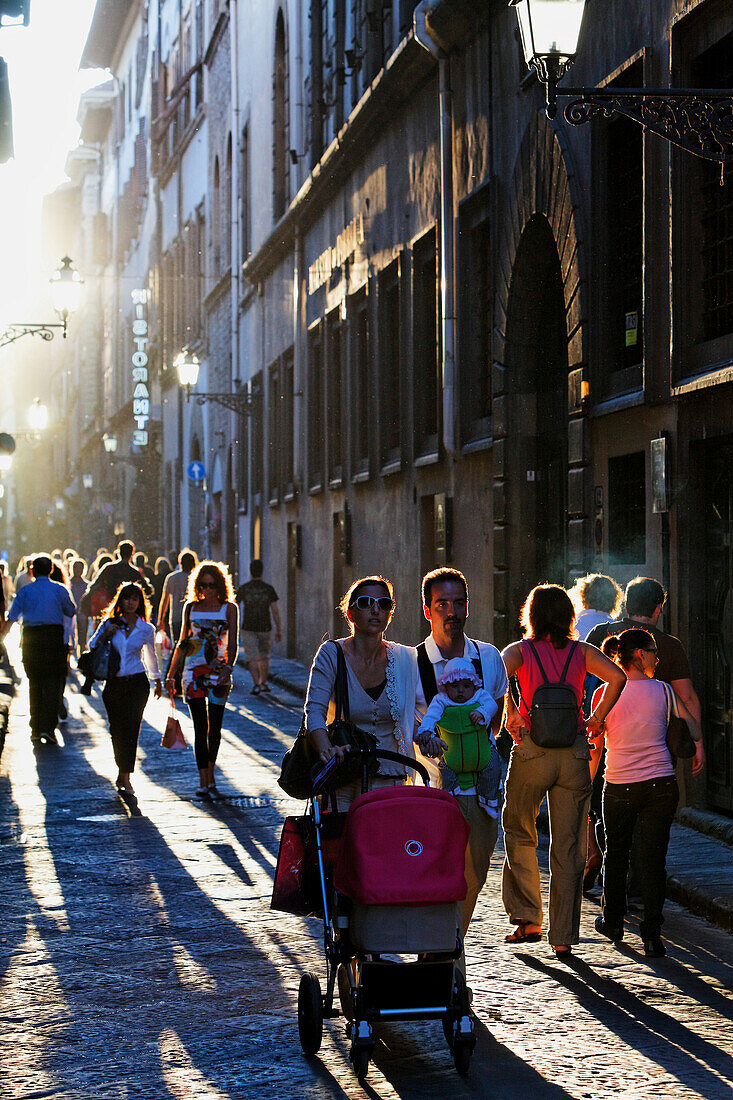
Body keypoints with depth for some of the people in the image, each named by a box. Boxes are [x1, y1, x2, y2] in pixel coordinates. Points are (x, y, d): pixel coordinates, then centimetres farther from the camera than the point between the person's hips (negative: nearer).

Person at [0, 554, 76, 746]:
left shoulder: (25, 591, 4)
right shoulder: (59, 589, 2)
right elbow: (72, 611, 14)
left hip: (31, 639, 2)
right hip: (54, 635, -2)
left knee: (34, 684, 12)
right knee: (52, 683, 0)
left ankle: (36, 730, 14)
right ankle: (47, 728, -14)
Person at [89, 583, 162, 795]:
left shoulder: (146, 629, 4)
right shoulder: (109, 624, 4)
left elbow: (151, 656, 19)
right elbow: (92, 647, 4)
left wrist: (157, 680, 27)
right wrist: (105, 634, -12)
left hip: (137, 683, -1)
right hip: (113, 682, 1)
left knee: (131, 729, -9)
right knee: (117, 730, 3)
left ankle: (125, 777, -8)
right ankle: (123, 772, 21)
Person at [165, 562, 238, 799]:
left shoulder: (229, 608, 4)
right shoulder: (191, 608, 11)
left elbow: (233, 644, -1)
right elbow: (182, 643, 17)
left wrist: (228, 669, -17)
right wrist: (171, 674, 15)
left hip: (218, 671, -1)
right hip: (194, 670, 1)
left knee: (214, 728, 1)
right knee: (200, 728, -5)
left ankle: (210, 776, 19)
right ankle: (204, 782, -6)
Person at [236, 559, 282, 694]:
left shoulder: (243, 589, -4)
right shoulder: (269, 589, -3)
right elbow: (275, 610, -4)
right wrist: (279, 630, 2)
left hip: (248, 628, -1)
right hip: (265, 627, 1)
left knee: (252, 658, -1)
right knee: (264, 656, 17)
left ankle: (256, 684, -14)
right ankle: (264, 683, 23)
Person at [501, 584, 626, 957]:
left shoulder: (521, 650, 1)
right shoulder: (581, 652, 6)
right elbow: (617, 677, -9)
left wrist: (512, 715, -10)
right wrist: (595, 719, 0)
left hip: (531, 751, -1)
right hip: (574, 752, 2)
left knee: (519, 835, 17)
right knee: (569, 847, 5)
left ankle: (527, 921, 12)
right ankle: (563, 936, 5)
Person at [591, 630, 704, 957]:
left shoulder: (604, 693, -4)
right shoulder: (662, 690, -3)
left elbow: (594, 746, 0)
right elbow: (691, 723, 10)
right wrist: (698, 747, 30)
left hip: (618, 786, 0)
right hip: (661, 784, 0)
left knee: (616, 853, 19)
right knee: (654, 857, 3)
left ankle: (613, 921, 32)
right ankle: (652, 935, -2)